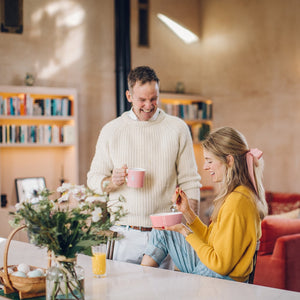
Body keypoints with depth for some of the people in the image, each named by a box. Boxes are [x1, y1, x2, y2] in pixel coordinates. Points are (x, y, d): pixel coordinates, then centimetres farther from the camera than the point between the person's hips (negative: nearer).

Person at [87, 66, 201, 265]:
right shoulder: (111, 131, 6)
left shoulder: (178, 129, 5)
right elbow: (94, 178, 8)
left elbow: (190, 182, 5)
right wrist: (112, 181, -14)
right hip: (126, 234, 0)